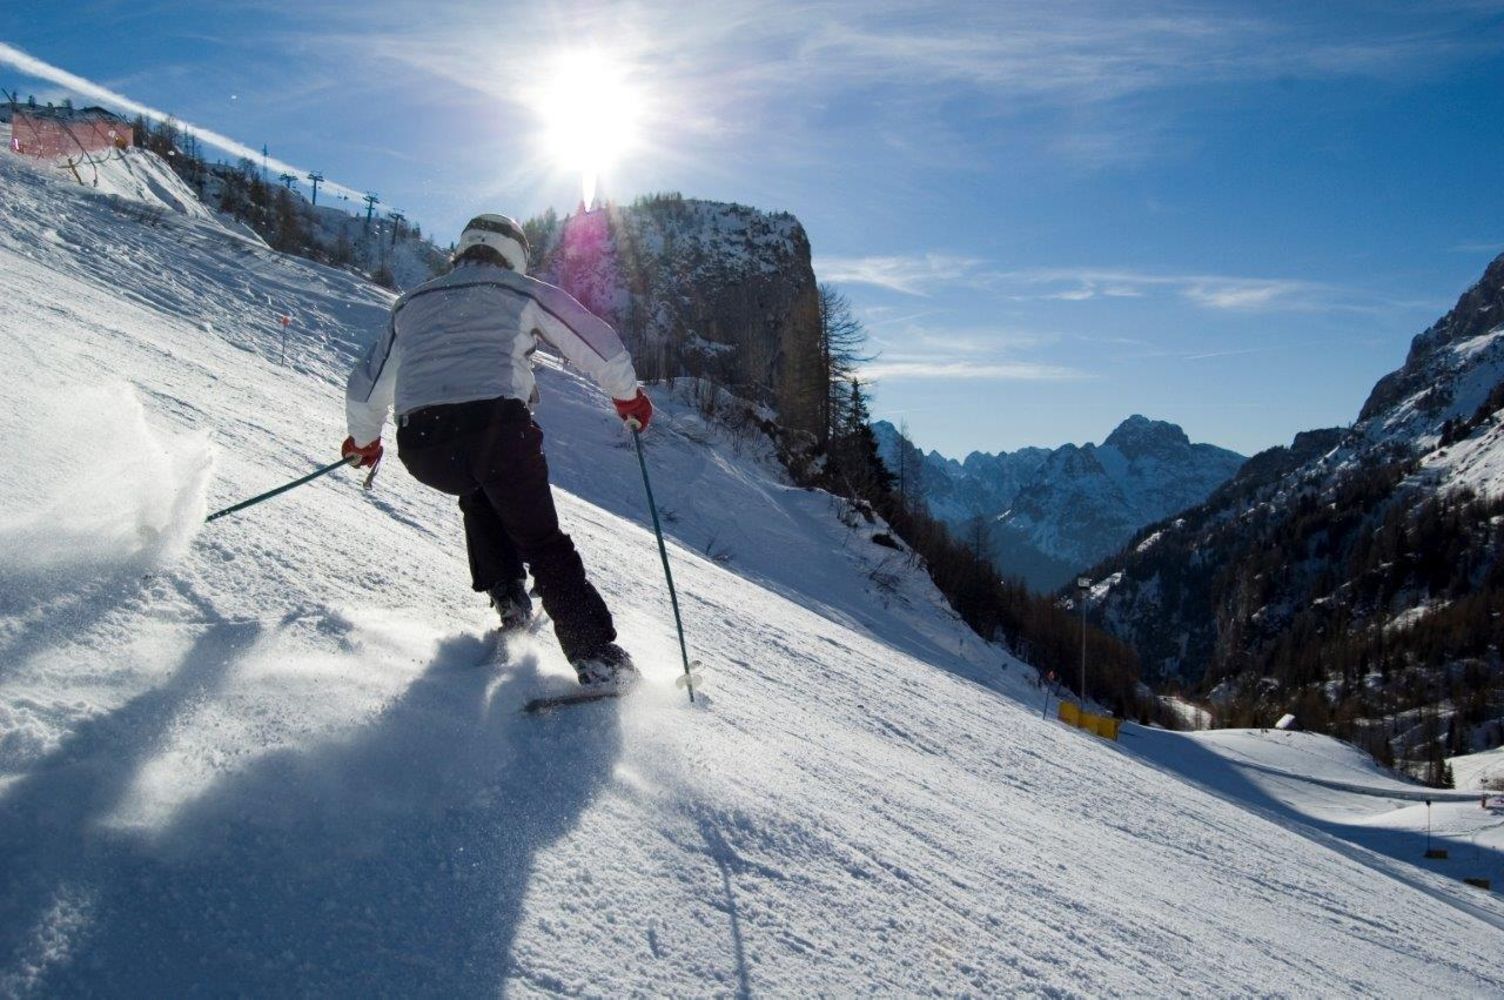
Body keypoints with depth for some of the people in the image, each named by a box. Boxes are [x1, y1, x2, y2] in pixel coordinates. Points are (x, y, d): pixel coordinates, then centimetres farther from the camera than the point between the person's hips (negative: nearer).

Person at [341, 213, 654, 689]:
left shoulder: (411, 305, 27)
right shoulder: (522, 291, 17)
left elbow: (365, 387, 32)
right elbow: (596, 342, 14)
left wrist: (363, 440, 48)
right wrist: (629, 395, 28)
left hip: (420, 443, 3)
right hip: (498, 426, -3)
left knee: (478, 494, 35)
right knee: (543, 542, 8)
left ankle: (508, 597, 25)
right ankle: (598, 656, 1)